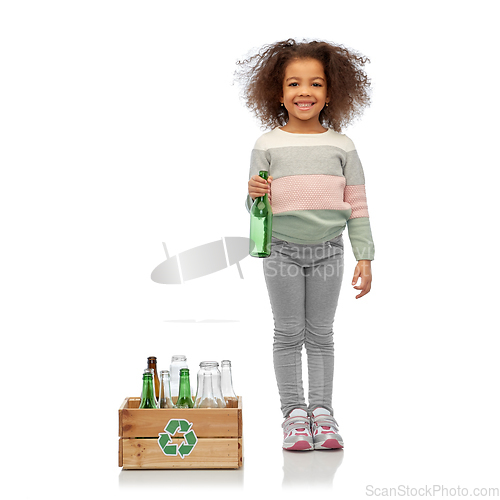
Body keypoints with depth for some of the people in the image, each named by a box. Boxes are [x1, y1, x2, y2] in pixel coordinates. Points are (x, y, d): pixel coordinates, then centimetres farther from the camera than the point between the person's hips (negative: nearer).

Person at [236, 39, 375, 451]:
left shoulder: (341, 146, 3)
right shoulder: (268, 145, 0)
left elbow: (357, 205, 4)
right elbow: (256, 208, 4)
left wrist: (365, 256, 0)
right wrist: (254, 196, -19)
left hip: (327, 251, 1)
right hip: (282, 250, -1)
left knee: (321, 334, 9)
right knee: (288, 334, 6)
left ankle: (322, 411, 17)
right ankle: (294, 412, 15)